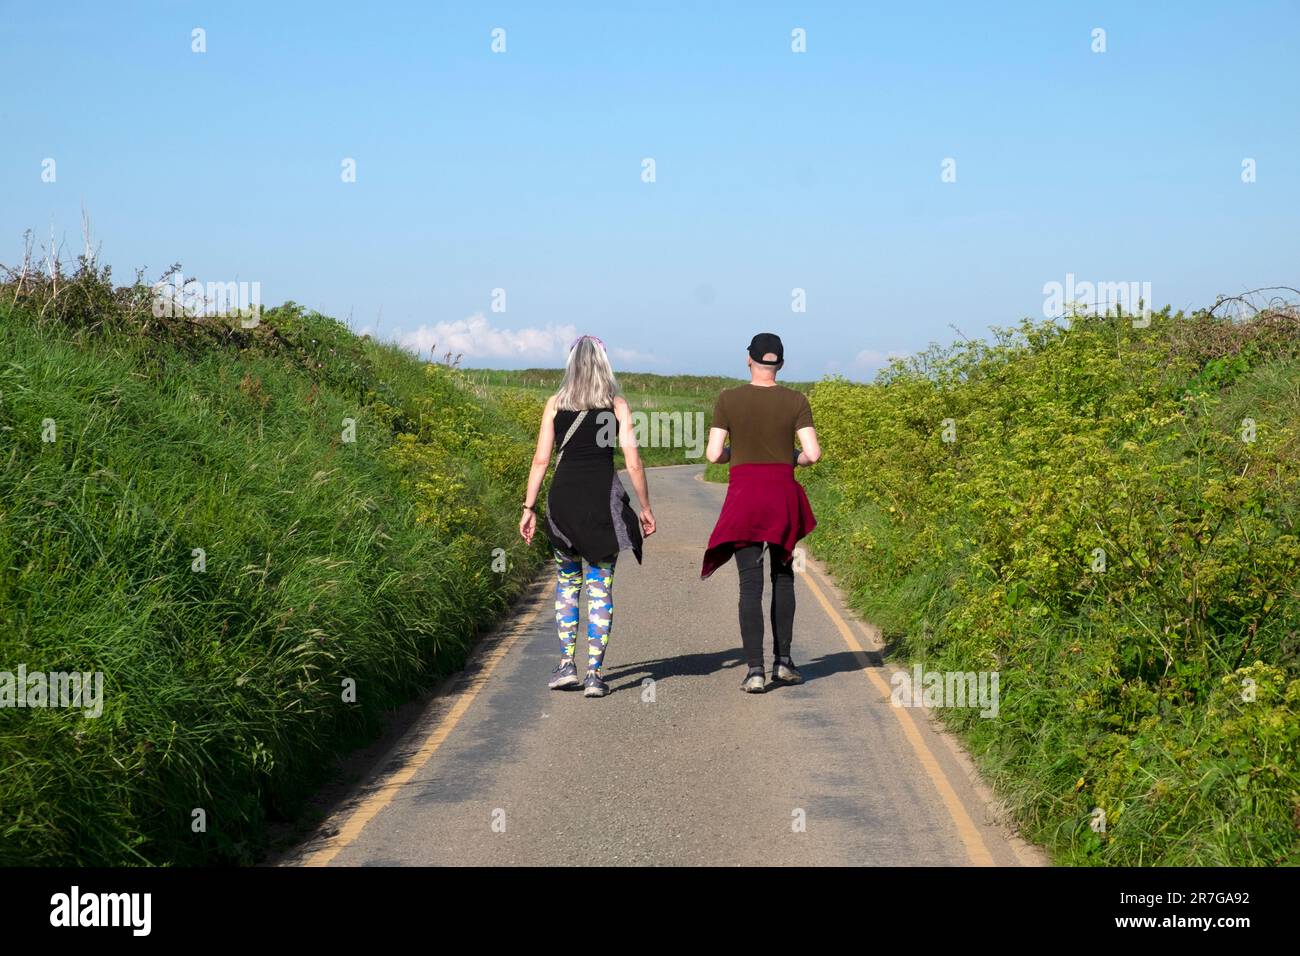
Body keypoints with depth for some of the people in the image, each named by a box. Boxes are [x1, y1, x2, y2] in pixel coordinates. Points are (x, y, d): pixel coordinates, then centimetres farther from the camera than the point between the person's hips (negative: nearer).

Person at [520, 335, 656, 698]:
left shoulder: (555, 404, 5)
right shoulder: (617, 405, 2)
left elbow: (541, 459, 1)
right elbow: (633, 462, -1)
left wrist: (529, 507, 5)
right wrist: (645, 507, 9)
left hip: (564, 496, 1)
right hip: (604, 498, -1)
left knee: (567, 582, 17)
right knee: (600, 588, 5)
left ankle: (567, 664, 11)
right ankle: (594, 674, 2)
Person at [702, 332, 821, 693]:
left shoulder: (728, 399, -2)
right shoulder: (796, 401, -1)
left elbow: (713, 454, -3)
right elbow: (813, 453, -7)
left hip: (743, 497, -1)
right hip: (783, 496, 1)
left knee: (750, 584, 2)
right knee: (783, 575, 20)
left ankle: (755, 670, -7)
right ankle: (783, 660, 16)